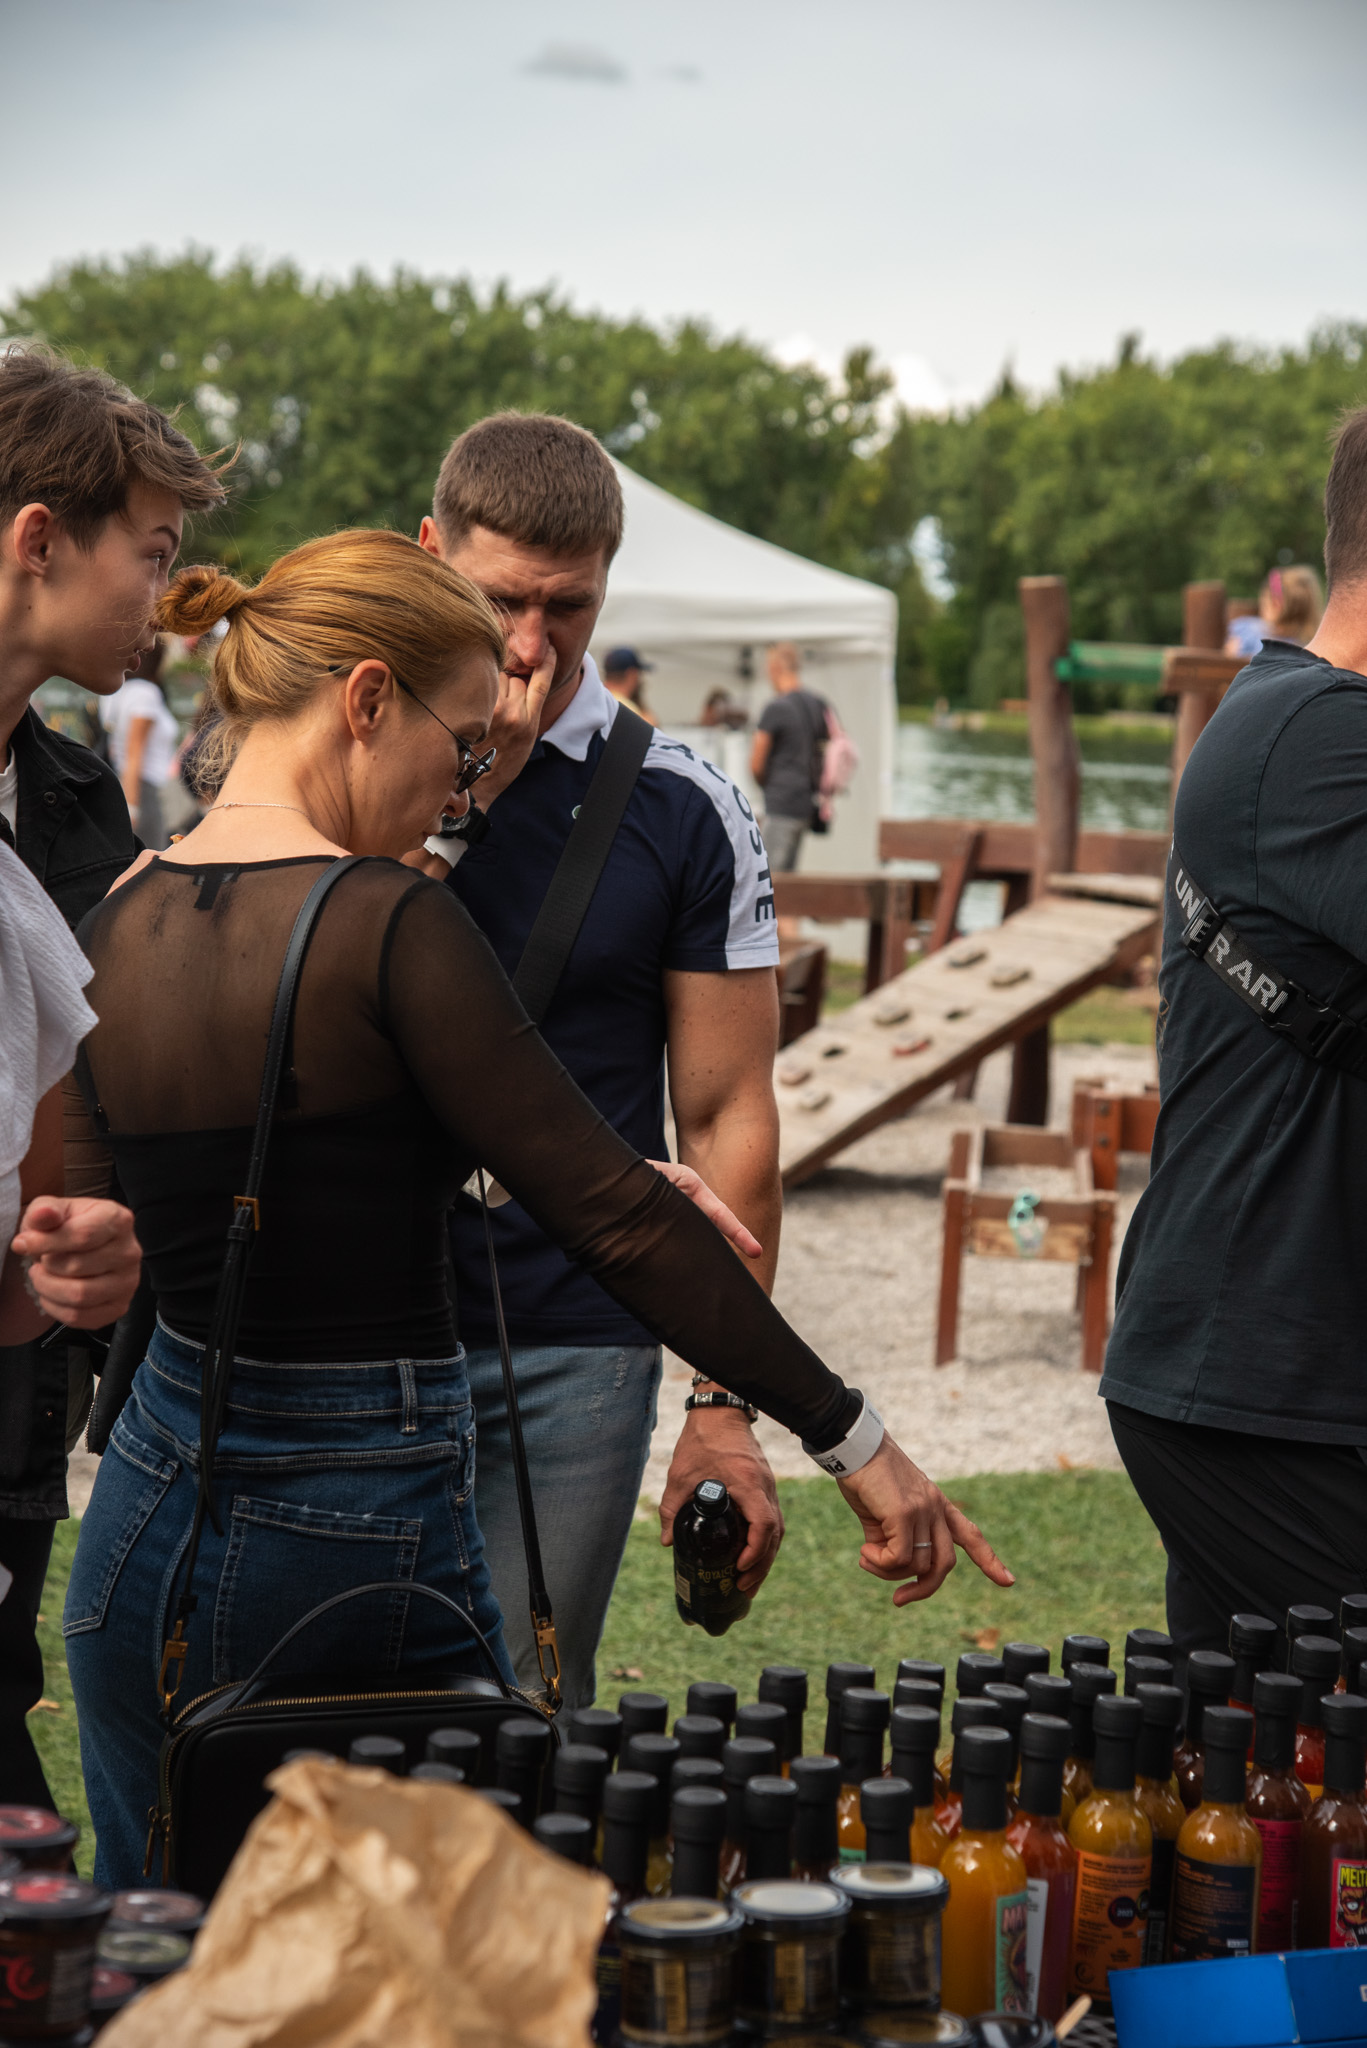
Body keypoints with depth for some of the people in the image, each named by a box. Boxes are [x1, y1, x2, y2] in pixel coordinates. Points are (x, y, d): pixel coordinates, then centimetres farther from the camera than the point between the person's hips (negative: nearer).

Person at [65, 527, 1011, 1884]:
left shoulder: (111, 931, 3)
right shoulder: (387, 923, -17)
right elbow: (612, 1214, -18)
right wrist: (850, 1436, -13)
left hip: (155, 1508, 6)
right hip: (371, 1535, -6)